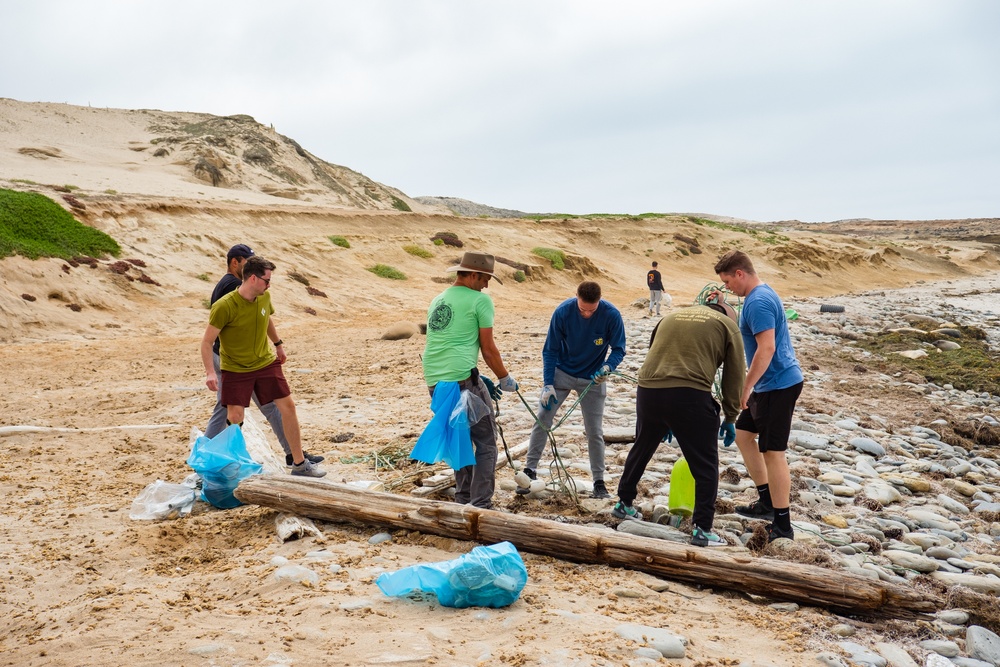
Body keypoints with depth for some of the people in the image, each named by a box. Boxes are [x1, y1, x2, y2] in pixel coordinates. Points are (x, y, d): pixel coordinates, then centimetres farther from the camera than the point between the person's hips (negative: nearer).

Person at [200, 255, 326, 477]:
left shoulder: (264, 297, -5)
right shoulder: (224, 307, -22)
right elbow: (207, 341, -17)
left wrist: (278, 344, 28)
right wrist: (210, 372, -27)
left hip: (266, 363, 5)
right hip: (235, 369, -5)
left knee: (288, 406, 3)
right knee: (235, 417, -8)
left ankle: (299, 463, 13)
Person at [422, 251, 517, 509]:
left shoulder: (437, 300, 21)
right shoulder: (480, 299, -1)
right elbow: (488, 349, -2)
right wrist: (505, 378, 13)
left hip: (434, 381, 8)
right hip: (462, 380, -8)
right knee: (486, 443, 2)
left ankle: (464, 501, 28)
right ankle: (480, 505, -3)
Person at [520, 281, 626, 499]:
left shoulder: (611, 315, -22)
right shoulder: (563, 312, -21)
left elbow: (618, 349, -11)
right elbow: (550, 350, -13)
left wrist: (607, 367, -32)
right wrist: (548, 384, -18)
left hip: (593, 379, 0)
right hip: (561, 373, 1)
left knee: (595, 431, 2)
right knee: (542, 420, -3)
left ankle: (599, 482, 14)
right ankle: (530, 470, 9)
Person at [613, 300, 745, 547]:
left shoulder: (671, 317, 28)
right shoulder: (727, 325, 15)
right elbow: (734, 377, 10)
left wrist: (664, 420, 32)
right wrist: (730, 418, 19)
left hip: (648, 391, 5)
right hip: (690, 396, -5)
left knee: (641, 450, 27)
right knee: (705, 465, 8)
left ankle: (624, 504, 42)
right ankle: (702, 529, 8)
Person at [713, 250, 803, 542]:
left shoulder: (758, 302, -20)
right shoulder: (762, 294, 13)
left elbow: (767, 348, -27)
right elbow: (746, 335, 22)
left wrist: (746, 387, -21)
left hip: (778, 384, -11)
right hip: (769, 383, 11)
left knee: (773, 452, -4)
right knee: (743, 433, 18)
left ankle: (782, 525, 5)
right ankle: (767, 502, 26)